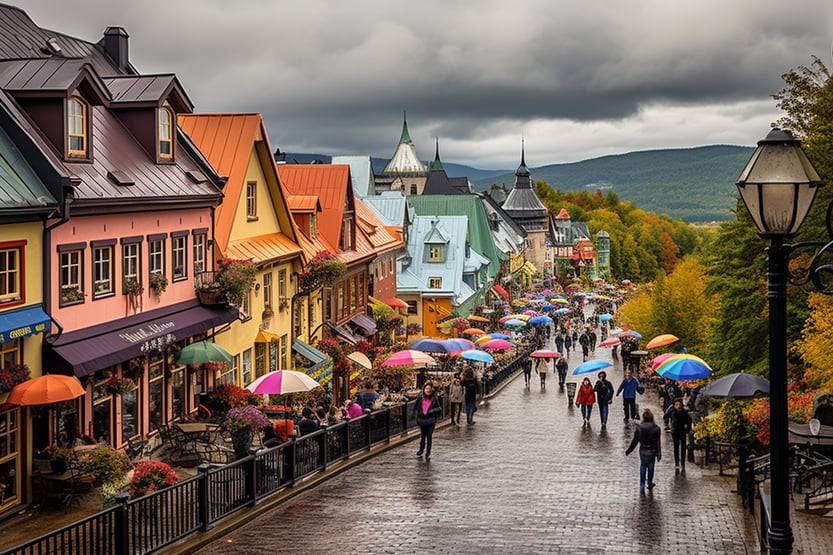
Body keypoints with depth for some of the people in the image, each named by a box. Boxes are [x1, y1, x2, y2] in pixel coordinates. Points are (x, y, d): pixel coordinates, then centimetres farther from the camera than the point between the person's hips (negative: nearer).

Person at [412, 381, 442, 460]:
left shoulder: (434, 399, -9)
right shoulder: (420, 397, -4)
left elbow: (439, 409, -3)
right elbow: (415, 407, 9)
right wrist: (416, 416, 5)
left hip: (431, 421, -3)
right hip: (422, 420, 3)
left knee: (429, 437, -4)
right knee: (422, 436, 19)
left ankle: (428, 453, 7)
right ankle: (421, 449, 41)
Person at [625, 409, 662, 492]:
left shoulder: (639, 427, -11)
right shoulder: (656, 428, -14)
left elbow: (635, 441, -5)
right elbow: (658, 442, -11)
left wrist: (628, 451, 6)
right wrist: (659, 454, -4)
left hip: (642, 451, 1)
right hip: (652, 451, -1)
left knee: (643, 467, 16)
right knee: (650, 467, 17)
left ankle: (642, 486, 14)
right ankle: (649, 483, 33)